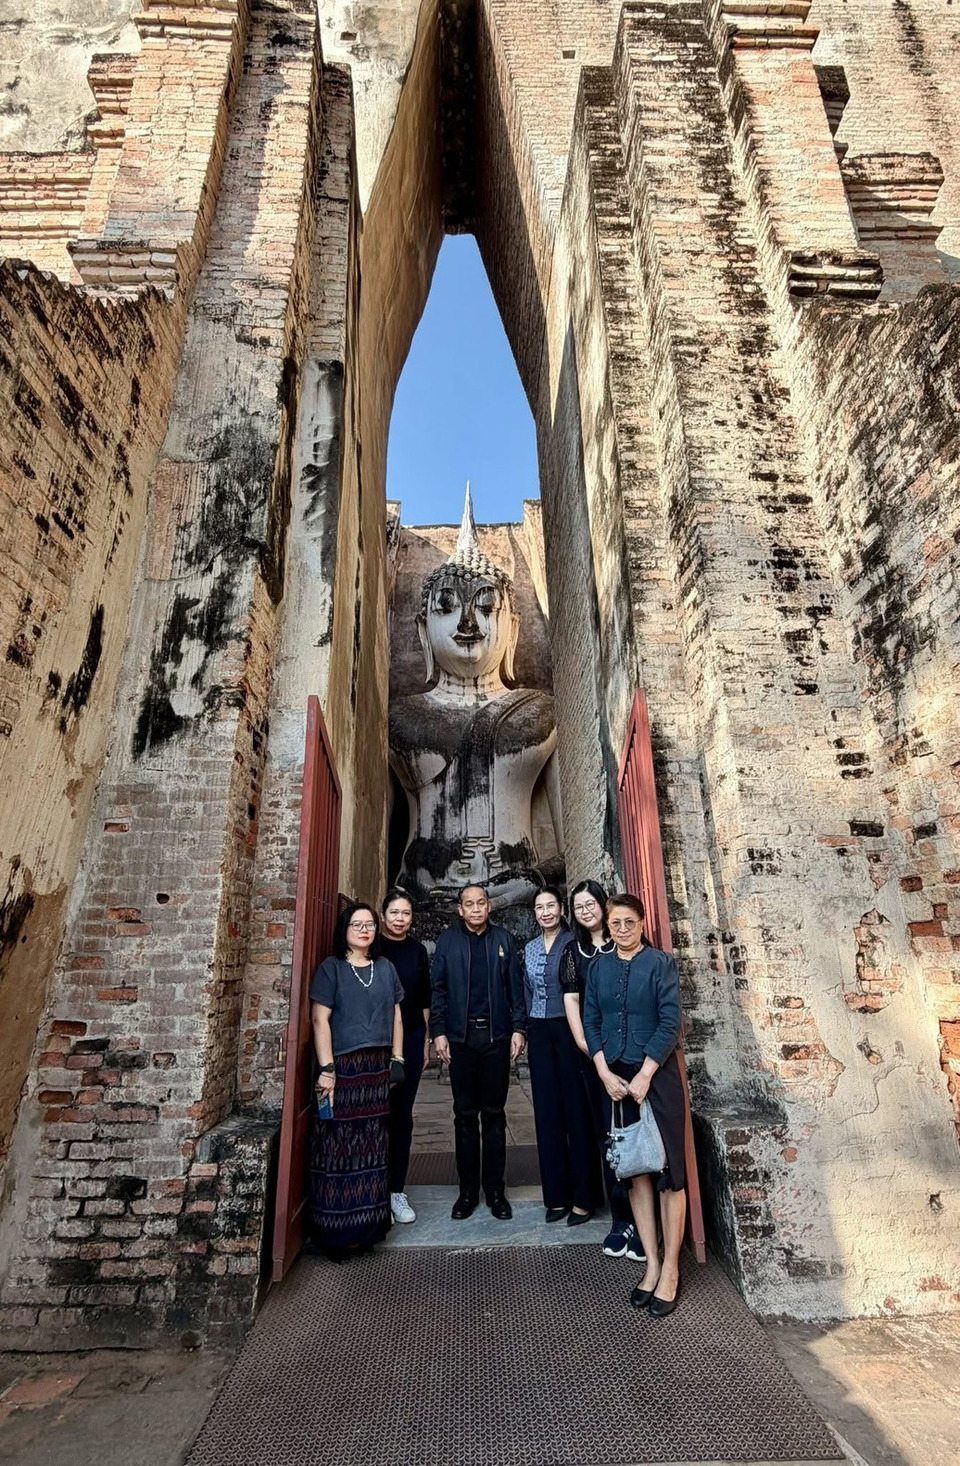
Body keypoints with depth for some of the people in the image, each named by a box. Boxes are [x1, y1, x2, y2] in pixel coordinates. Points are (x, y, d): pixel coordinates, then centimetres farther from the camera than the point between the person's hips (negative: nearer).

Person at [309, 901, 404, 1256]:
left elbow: (395, 1016, 14)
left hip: (378, 1067, 5)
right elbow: (319, 1019, -8)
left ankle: (368, 1224, 23)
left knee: (372, 1145, 10)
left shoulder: (385, 968, 11)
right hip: (342, 1066, -4)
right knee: (339, 1146, 0)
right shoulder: (331, 968, -3)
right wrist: (326, 1069, -14)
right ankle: (338, 1228, 12)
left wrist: (397, 1059, 7)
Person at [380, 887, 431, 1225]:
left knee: (402, 1114, 7)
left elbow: (424, 997, 11)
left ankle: (397, 1190, 18)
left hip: (411, 1039, 3)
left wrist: (426, 1039, 10)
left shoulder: (417, 950, 6)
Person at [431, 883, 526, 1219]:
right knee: (465, 1114, 8)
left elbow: (515, 986, 4)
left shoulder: (503, 939, 4)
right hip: (460, 1036, 0)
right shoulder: (447, 940, 3)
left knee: (494, 1113, 9)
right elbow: (438, 988, 2)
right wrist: (438, 1031, -4)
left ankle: (495, 1189, 20)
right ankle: (468, 1190, 20)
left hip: (496, 1035, 0)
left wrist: (517, 1028, -2)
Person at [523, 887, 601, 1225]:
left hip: (569, 1030, -5)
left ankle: (583, 1197, 11)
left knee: (577, 1110, 1)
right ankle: (556, 1194, 19)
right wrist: (528, 1030, 13)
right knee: (547, 1111, 9)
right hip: (540, 1033, 5)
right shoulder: (530, 949, 12)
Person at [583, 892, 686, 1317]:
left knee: (668, 1172, 1)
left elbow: (670, 1024, -10)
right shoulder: (599, 966, 5)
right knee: (635, 1171, 11)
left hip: (657, 1075, -4)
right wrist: (606, 1073, -4)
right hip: (616, 1078, 4)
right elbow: (590, 1021, 5)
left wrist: (643, 1076, -12)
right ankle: (651, 1263, 23)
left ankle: (670, 1271, 14)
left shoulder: (660, 963, -7)